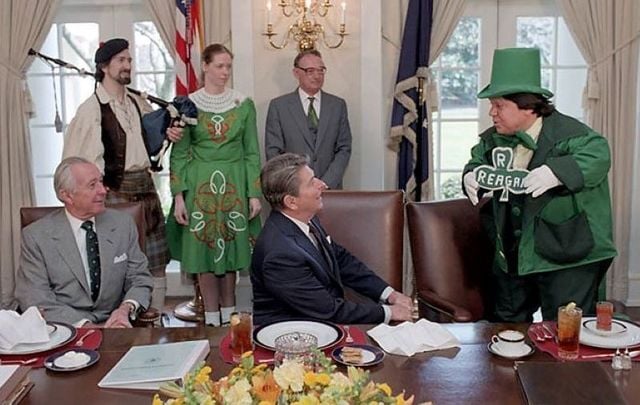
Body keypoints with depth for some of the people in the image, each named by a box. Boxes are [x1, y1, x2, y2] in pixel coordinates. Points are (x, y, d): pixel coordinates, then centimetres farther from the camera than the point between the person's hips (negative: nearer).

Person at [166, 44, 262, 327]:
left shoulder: (244, 104, 3)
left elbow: (252, 152, 5)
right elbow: (179, 154, 1)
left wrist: (254, 194, -1)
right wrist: (178, 196, -7)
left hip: (234, 185, 1)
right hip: (200, 186, -1)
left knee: (230, 248, 8)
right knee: (203, 249, 4)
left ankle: (228, 312, 24)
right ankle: (212, 317, 17)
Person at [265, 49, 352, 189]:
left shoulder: (338, 105, 8)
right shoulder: (278, 106, 3)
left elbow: (344, 149, 5)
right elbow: (273, 151, 0)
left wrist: (326, 184, -7)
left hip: (330, 188, 2)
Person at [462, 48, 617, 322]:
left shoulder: (567, 133, -17)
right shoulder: (494, 138, 5)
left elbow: (598, 155, -30)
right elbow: (477, 160, 16)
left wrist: (557, 172, -46)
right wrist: (471, 175, -8)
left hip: (567, 259, -7)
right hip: (511, 256, 7)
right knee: (506, 328, 22)